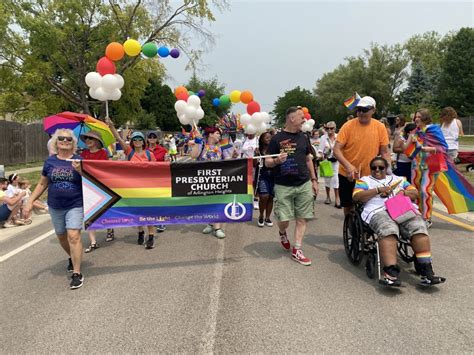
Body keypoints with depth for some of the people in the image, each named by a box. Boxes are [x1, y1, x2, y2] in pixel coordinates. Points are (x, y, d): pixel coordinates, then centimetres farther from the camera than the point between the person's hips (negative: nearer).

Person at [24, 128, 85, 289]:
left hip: (75, 206, -4)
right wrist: (30, 201, 5)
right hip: (55, 207, 4)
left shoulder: (79, 160, -4)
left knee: (73, 236, -14)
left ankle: (77, 273, -6)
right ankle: (72, 258, 45)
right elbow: (42, 184, 11)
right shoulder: (50, 161, 3)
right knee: (61, 237, 17)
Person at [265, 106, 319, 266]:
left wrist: (314, 180, 14)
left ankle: (296, 250, 13)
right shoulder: (277, 138, -5)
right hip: (283, 186, -4)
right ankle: (282, 233, 31)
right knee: (284, 220, -4)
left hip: (304, 185, 4)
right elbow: (267, 162, -4)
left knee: (301, 218, 3)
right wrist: (277, 161, -25)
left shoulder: (303, 137, 10)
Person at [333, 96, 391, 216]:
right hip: (348, 175, -1)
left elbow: (385, 152, 2)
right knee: (348, 206, 12)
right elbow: (336, 150, -14)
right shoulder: (348, 126, -10)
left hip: (369, 176, 1)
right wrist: (348, 165, -28)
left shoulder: (380, 127, -4)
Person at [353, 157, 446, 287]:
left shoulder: (398, 179, 34)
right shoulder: (364, 180, 25)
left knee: (419, 228, -29)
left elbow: (415, 193, 24)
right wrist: (378, 190, -2)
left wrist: (401, 192, 4)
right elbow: (356, 196, 6)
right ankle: (390, 273, -46)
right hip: (379, 211, -3)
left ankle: (426, 271, -33)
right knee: (388, 231, -37)